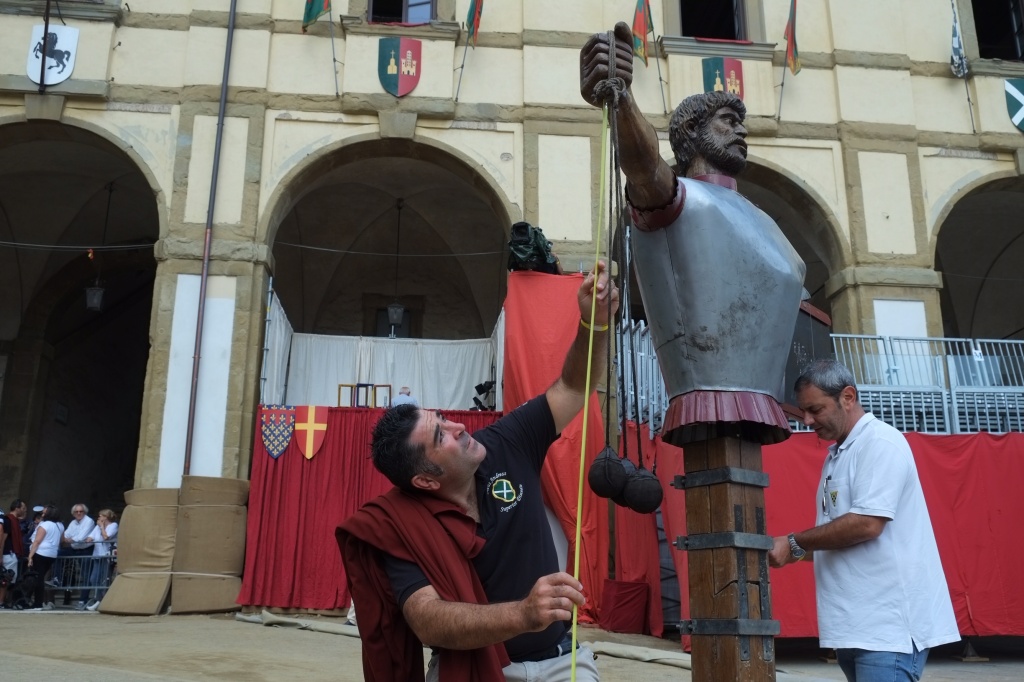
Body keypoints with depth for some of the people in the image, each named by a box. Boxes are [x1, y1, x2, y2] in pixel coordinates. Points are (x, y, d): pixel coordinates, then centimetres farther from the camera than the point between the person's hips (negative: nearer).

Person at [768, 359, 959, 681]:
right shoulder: (837, 454, 16)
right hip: (856, 622, 9)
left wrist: (794, 543, -15)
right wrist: (800, 552, 5)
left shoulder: (880, 442, -12)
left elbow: (867, 524, -22)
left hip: (889, 622, -9)